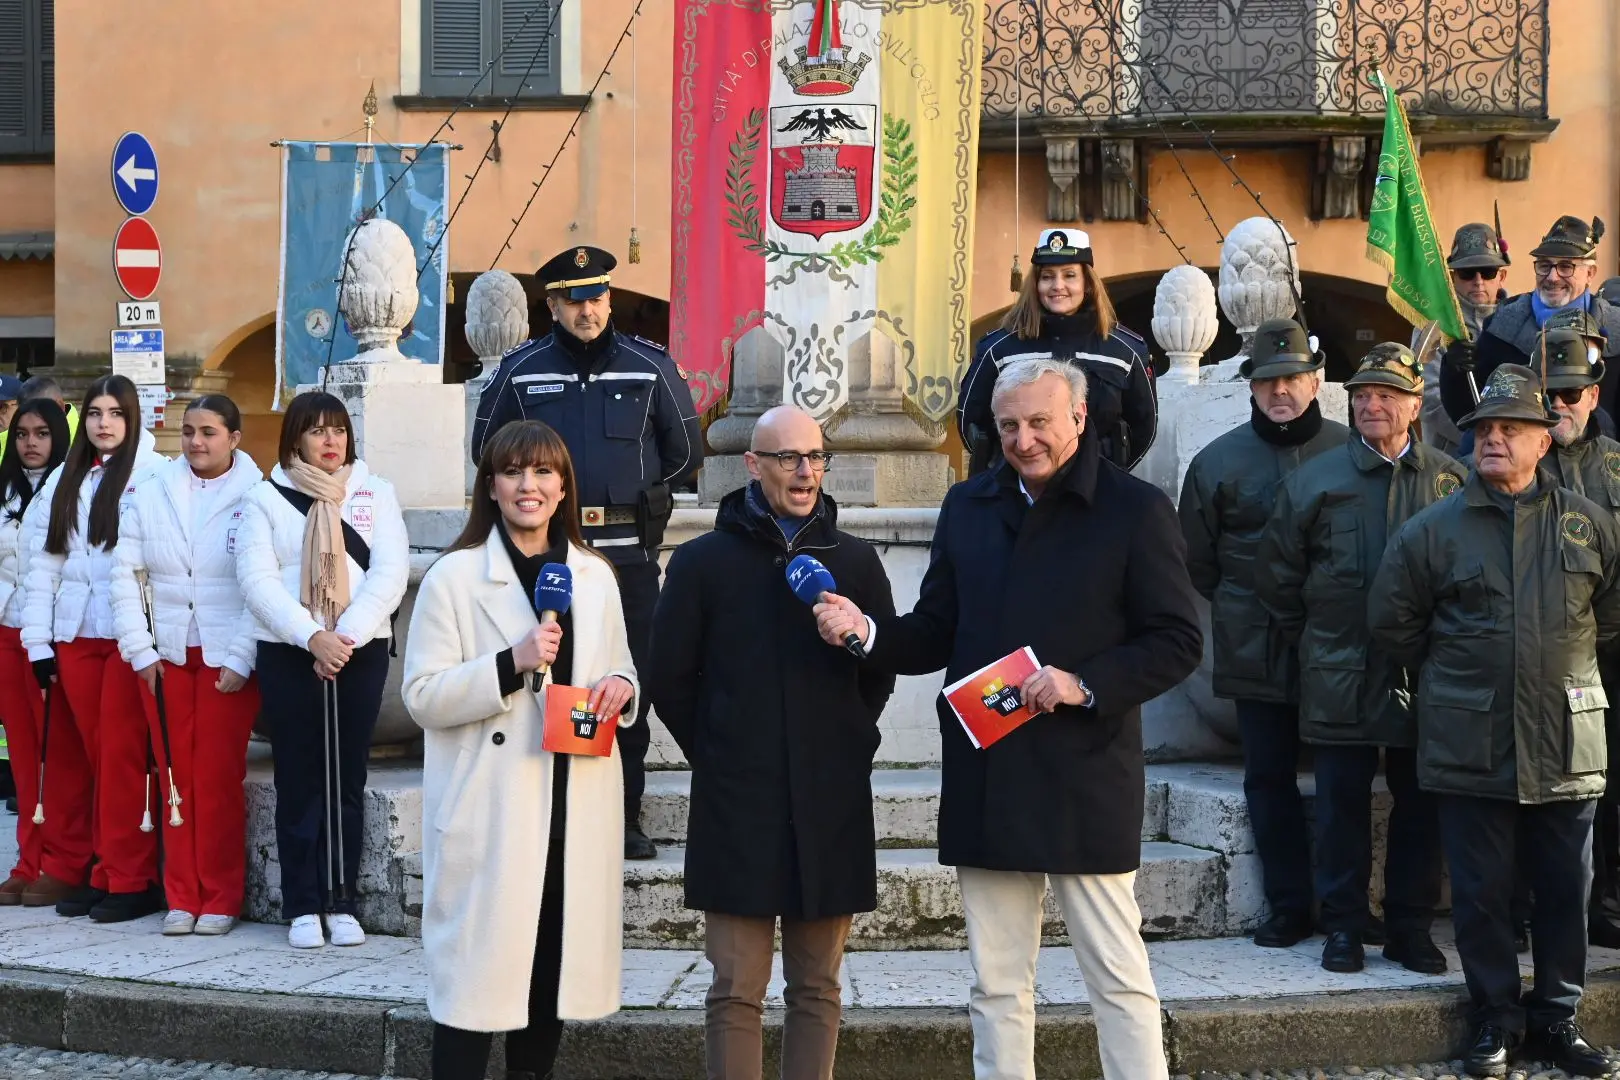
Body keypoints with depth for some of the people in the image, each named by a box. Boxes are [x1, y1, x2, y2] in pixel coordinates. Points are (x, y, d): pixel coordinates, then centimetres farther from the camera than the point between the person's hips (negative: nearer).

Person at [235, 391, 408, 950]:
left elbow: (390, 571, -2)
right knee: (298, 780, 2)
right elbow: (257, 577, -6)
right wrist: (312, 636, -17)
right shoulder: (265, 496, 5)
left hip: (361, 652, 1)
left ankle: (341, 903, 10)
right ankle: (302, 908, 6)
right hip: (287, 654, -1)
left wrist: (346, 636, -13)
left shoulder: (376, 492, 8)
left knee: (346, 779, 4)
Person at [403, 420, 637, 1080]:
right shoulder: (454, 576, -2)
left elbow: (622, 673, 22)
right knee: (476, 974, -2)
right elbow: (423, 698, -7)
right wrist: (511, 665, -20)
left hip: (576, 809, 4)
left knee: (554, 968, 9)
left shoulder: (596, 577, 11)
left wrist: (622, 688, -2)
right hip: (487, 815, -4)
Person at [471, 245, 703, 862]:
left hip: (630, 555, 0)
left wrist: (634, 492, 9)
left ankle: (625, 817, 10)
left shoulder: (650, 367, 5)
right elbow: (487, 447, 17)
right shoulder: (521, 371, 6)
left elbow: (685, 452, 14)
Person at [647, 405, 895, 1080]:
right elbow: (668, 681, 6)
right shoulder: (702, 562, 2)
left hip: (831, 804, 2)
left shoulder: (856, 561, 7)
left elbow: (883, 671, 15)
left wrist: (843, 748, 9)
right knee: (737, 990, 1)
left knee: (817, 987, 8)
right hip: (736, 807, -2)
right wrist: (719, 758, 5)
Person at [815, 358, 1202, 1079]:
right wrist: (868, 633, -5)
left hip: (1085, 783, -5)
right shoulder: (968, 506, 12)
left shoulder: (1135, 510, -3)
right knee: (997, 985, 11)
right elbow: (936, 634, 14)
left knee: (1119, 976, 1)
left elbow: (1178, 642, -5)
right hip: (984, 784, 5)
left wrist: (1085, 683, -17)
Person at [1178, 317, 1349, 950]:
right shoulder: (1219, 462, 4)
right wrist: (1236, 613, 10)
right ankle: (1289, 906, 15)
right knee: (1269, 779, 5)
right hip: (1256, 653, 1)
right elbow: (1197, 564, 13)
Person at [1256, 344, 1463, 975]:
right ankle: (1344, 926, 14)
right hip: (1340, 679, -1)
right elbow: (1277, 574, 8)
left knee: (1420, 805, 7)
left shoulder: (1450, 481, 4)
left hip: (1424, 678, 1)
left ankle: (1410, 928, 18)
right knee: (1342, 803, 4)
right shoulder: (1315, 479, 2)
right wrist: (1311, 642, 7)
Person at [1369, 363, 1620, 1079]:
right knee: (1481, 891, 4)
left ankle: (1556, 1016, 22)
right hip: (1471, 745, -1)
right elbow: (1392, 622, 8)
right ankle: (1496, 1019, 17)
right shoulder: (1433, 530, 1)